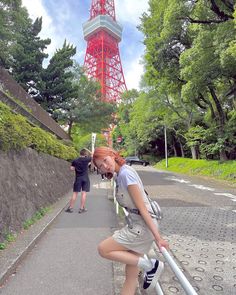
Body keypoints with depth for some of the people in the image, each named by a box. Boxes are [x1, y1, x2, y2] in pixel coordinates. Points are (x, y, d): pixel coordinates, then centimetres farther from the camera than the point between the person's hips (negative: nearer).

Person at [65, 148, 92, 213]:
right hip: (85, 178, -2)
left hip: (78, 178, 2)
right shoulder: (86, 159, -4)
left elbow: (72, 168, 2)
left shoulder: (75, 161, 2)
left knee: (75, 193, 7)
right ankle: (81, 208, 5)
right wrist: (88, 151, 17)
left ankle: (70, 207, 10)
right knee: (84, 193, 2)